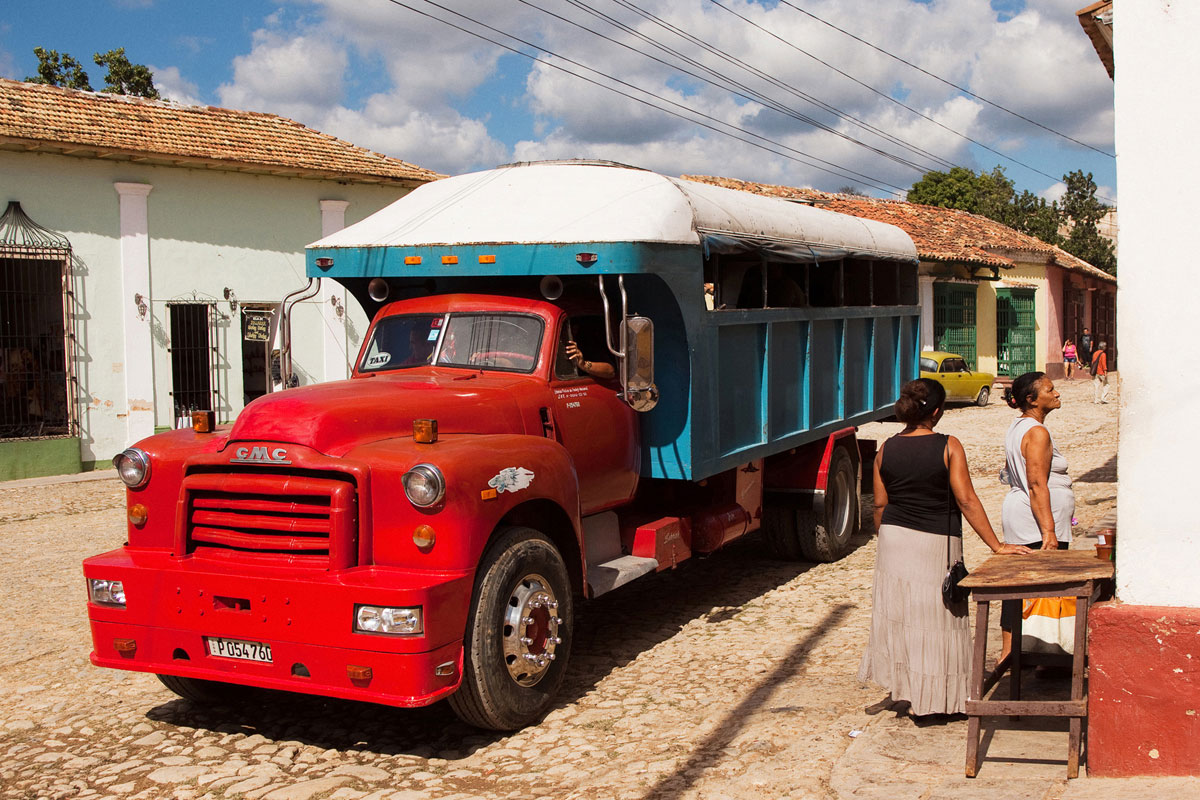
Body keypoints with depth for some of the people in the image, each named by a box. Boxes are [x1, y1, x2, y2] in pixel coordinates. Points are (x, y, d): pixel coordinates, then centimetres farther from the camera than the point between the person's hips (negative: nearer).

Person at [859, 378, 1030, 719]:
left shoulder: (886, 450, 0)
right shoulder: (949, 447, -12)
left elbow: (880, 506, 5)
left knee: (898, 616, 12)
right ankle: (931, 696, 13)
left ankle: (900, 689, 19)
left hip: (894, 539, 4)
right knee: (934, 619, 7)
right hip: (936, 545, -4)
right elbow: (966, 501, -14)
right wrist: (996, 545, -9)